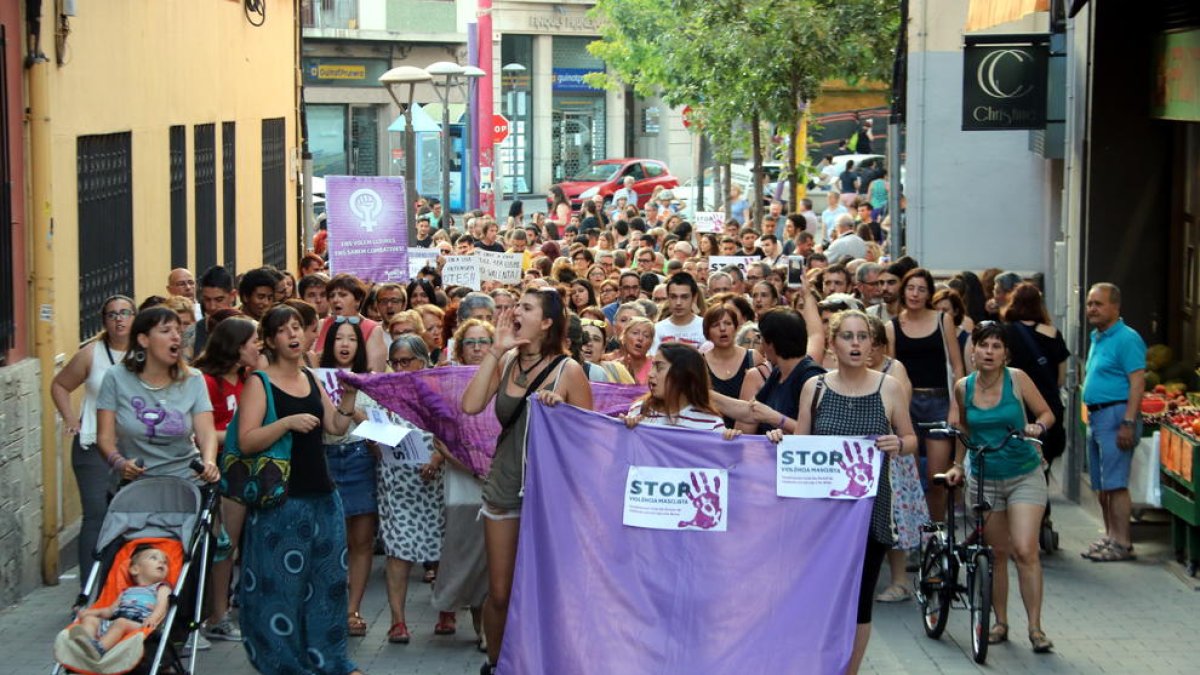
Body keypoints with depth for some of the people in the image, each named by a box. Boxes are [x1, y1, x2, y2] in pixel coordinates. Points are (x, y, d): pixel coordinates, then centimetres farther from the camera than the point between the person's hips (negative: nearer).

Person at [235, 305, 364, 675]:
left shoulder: (311, 379, 13)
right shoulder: (259, 383, -7)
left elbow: (337, 427, 15)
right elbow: (246, 442, -15)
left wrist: (349, 397, -1)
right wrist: (287, 423, -25)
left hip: (322, 495, 6)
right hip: (281, 501, -6)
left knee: (327, 579, 11)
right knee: (281, 584, -4)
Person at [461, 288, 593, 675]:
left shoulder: (568, 371, -9)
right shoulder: (506, 362, 2)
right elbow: (470, 406, -11)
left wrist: (562, 408, -21)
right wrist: (496, 350, -10)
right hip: (504, 490, 3)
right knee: (499, 593, 8)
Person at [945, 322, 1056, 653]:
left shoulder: (1016, 379, -8)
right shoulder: (963, 387, -1)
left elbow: (1046, 413, 0)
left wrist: (1038, 427, -20)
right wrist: (957, 465, 13)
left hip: (1024, 476, -2)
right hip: (983, 479, 3)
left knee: (1025, 551, -12)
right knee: (995, 552, 7)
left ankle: (1035, 628, -4)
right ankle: (1000, 622, 22)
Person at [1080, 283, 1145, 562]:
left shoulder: (1127, 339, -11)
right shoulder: (1096, 337, 18)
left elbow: (1137, 382, -17)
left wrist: (1128, 423, -23)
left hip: (1115, 414, -10)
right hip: (1095, 416, 10)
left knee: (1115, 484, -11)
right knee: (1101, 485, 12)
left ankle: (1122, 544, -10)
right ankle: (1109, 536, 20)